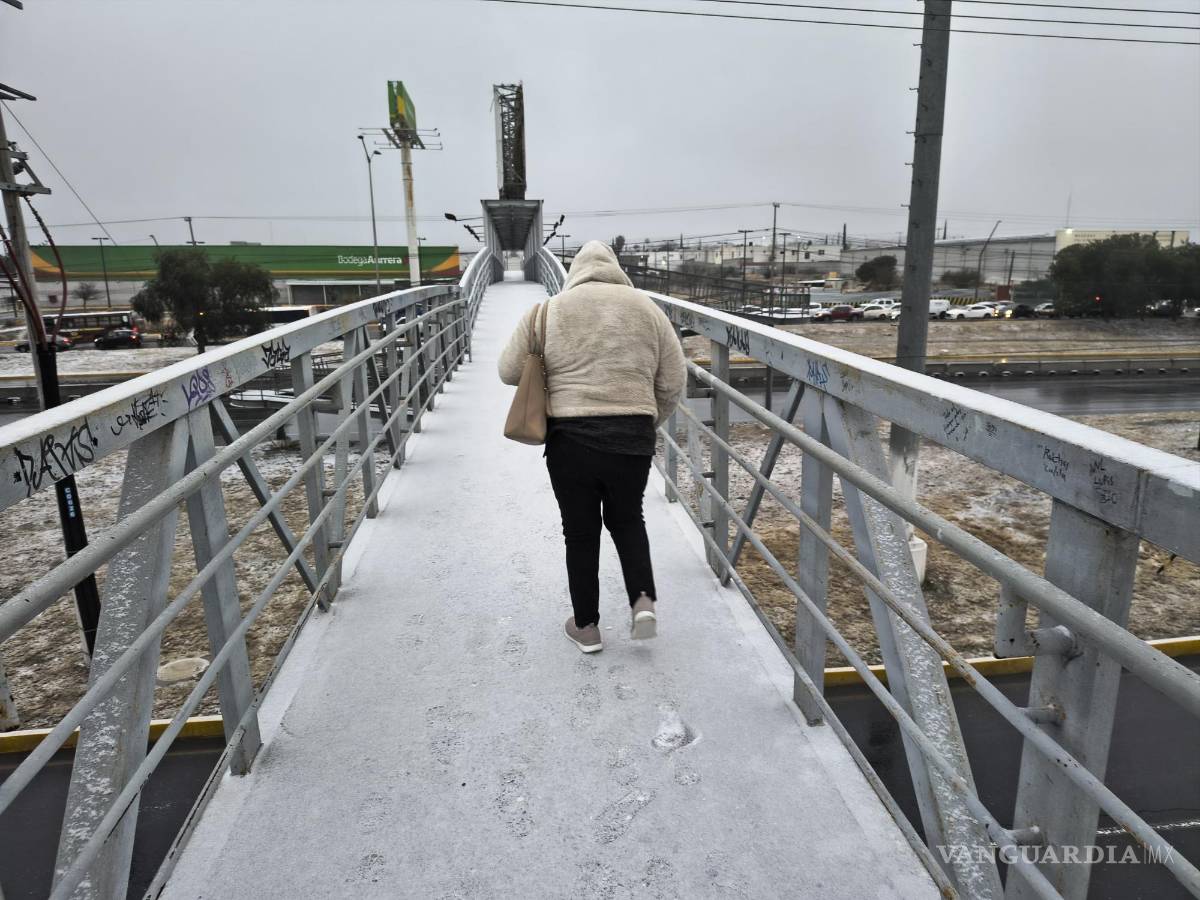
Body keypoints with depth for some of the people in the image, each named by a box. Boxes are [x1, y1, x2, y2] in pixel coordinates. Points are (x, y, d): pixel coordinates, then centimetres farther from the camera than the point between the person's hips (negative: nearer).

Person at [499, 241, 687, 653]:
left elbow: (509, 372, 7)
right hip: (633, 437, 1)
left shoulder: (548, 310, 5)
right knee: (627, 519, 23)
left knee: (580, 531, 13)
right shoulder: (645, 307, 8)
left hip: (569, 438, -1)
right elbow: (673, 382, 6)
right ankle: (643, 600, 9)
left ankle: (586, 626, 23)